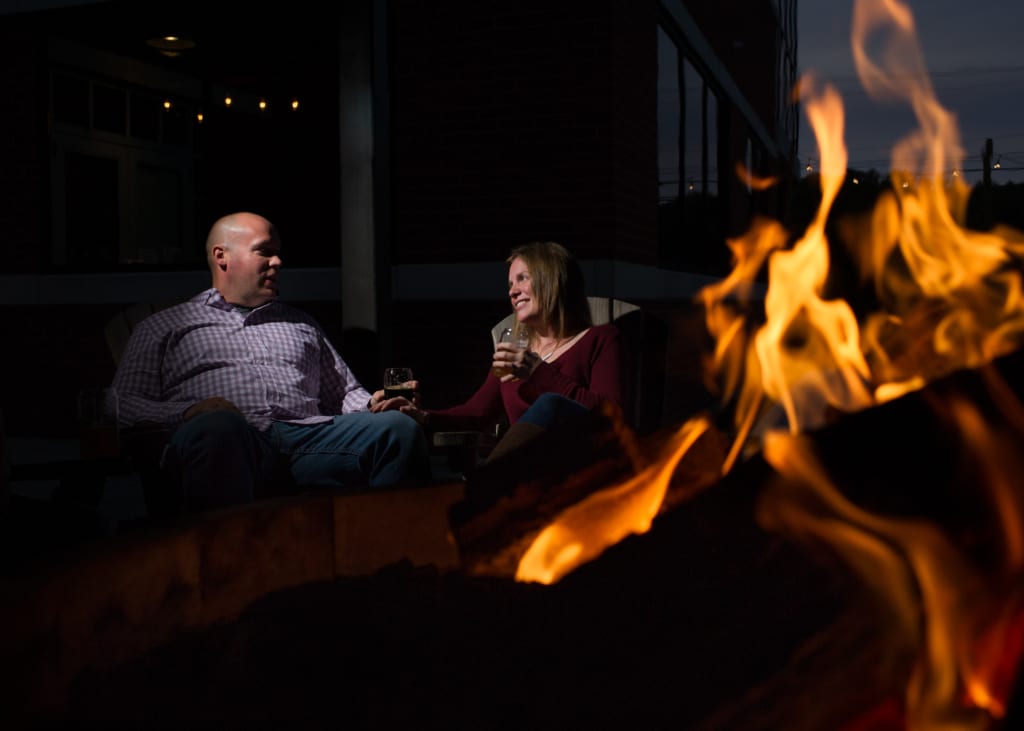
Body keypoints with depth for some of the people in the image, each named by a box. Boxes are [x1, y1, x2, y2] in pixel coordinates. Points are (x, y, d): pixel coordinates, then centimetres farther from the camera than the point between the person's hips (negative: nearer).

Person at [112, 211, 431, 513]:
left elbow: (347, 393, 33)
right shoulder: (163, 326, 24)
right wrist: (188, 411, -8)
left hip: (309, 435, 3)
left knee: (399, 427, -25)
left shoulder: (302, 324, 34)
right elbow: (123, 405, 13)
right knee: (219, 426, -41)